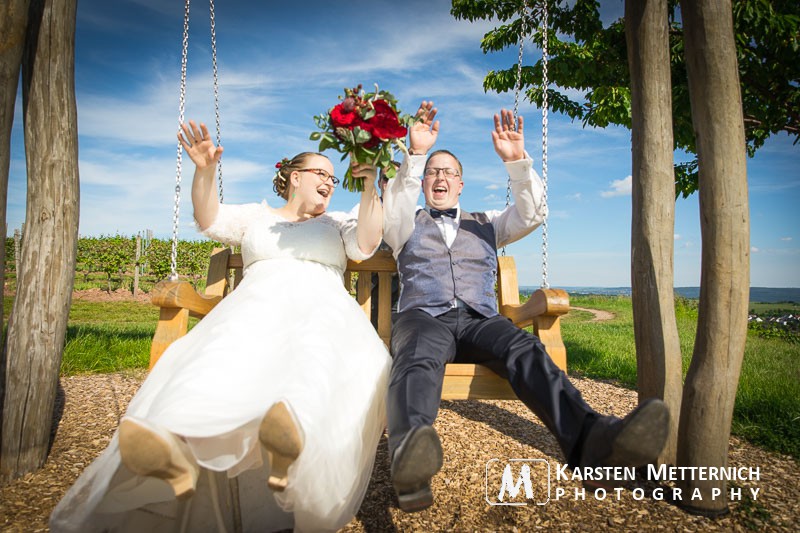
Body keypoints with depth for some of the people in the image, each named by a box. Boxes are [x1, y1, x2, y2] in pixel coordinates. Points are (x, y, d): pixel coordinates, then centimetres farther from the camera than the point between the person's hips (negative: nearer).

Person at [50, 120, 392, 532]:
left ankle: (293, 440, -70)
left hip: (322, 307, 0)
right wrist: (205, 171, -8)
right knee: (228, 344, -37)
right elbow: (210, 220, 11)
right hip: (258, 303, 1)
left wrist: (370, 187, -6)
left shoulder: (337, 223, 28)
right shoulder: (257, 215, 28)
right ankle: (176, 446, -62)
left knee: (320, 348, -40)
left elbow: (367, 243, 7)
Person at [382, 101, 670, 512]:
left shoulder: (485, 224, 28)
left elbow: (531, 214, 12)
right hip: (424, 316, -2)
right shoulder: (409, 226, 21)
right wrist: (415, 154, -16)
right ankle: (409, 455, -65)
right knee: (419, 355, -39)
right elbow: (393, 211, -3)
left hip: (479, 320, 2)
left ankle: (591, 440, -55)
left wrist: (516, 160, -2)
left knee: (524, 348, -33)